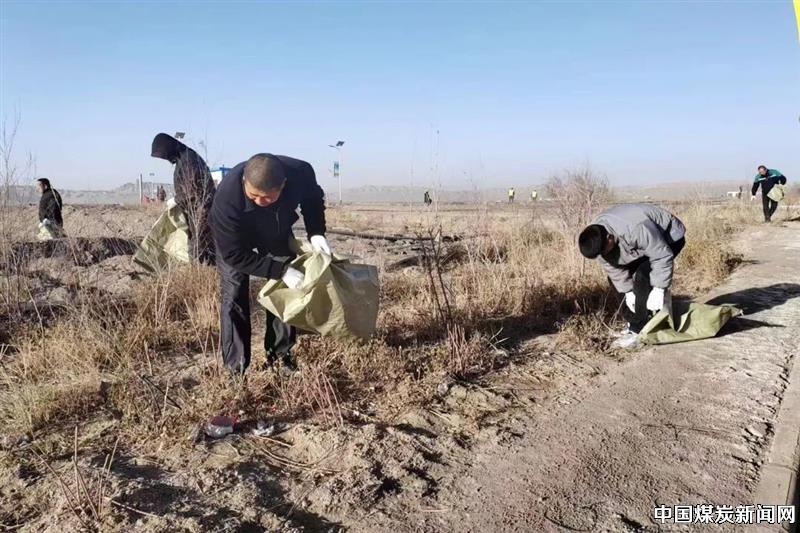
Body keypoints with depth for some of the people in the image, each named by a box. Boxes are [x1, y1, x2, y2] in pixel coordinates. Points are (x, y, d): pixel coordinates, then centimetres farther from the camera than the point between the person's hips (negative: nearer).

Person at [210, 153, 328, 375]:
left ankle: (280, 356, 16)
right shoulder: (227, 197, -43)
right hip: (235, 239, -3)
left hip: (277, 232, 3)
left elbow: (313, 198, -8)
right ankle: (236, 368, 1)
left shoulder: (301, 173, -35)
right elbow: (234, 255, -33)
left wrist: (316, 232, -24)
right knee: (234, 297, -10)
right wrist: (280, 271, -38)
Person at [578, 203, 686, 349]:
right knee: (613, 277, -2)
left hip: (670, 236, -8)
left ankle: (638, 330, -18)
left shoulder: (637, 229, -43)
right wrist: (628, 292, -10)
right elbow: (613, 267, -9)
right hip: (646, 241, 8)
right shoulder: (597, 237, -19)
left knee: (642, 276, -28)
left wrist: (658, 289, -30)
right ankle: (636, 321, 11)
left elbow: (662, 257, -33)